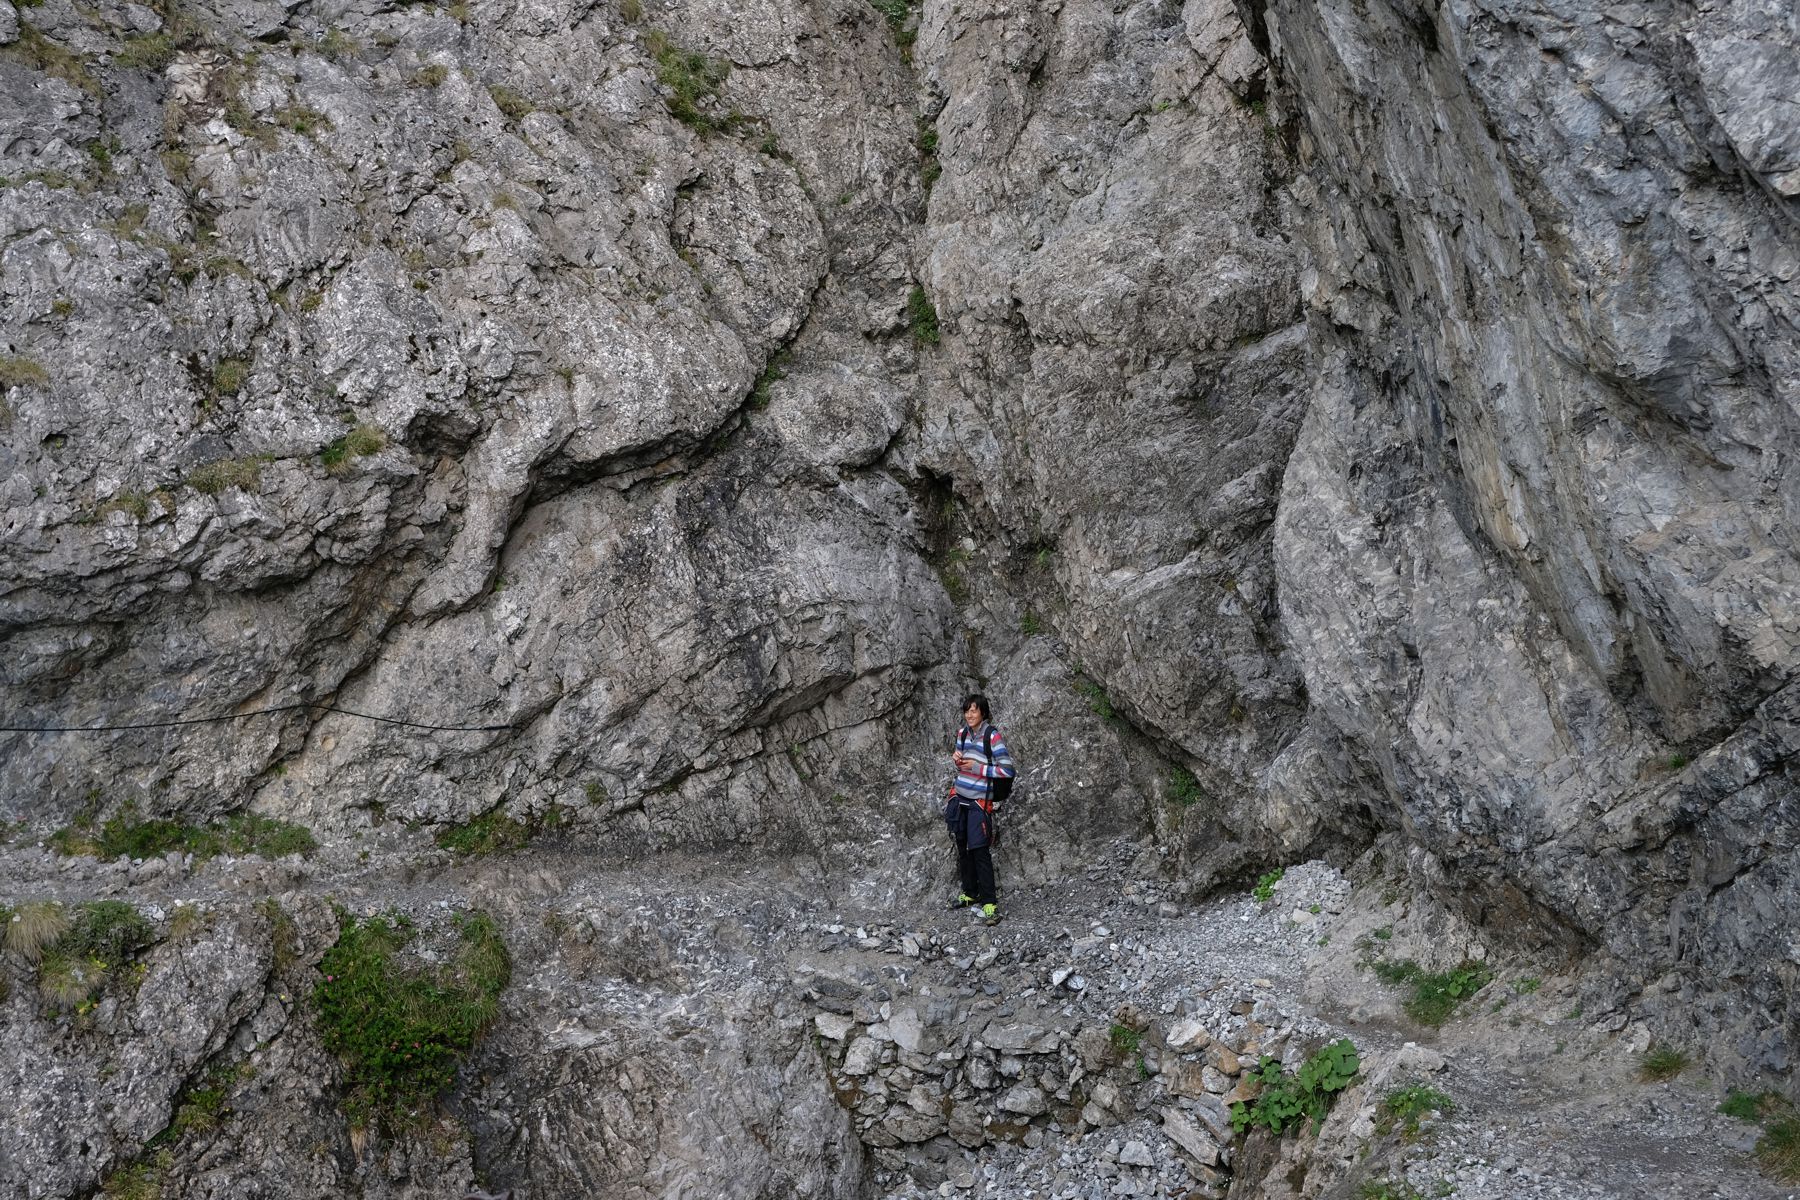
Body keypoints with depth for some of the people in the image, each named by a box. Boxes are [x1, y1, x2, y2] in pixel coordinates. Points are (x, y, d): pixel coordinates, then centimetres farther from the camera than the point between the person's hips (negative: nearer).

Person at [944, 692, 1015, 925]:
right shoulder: (962, 733, 7)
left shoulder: (992, 736, -13)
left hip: (980, 801, -6)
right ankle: (969, 893, 26)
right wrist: (956, 760, -3)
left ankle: (989, 903, -7)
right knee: (962, 847, 12)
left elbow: (1007, 770, -14)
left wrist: (978, 767, -19)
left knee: (980, 850, -10)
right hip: (960, 797, 7)